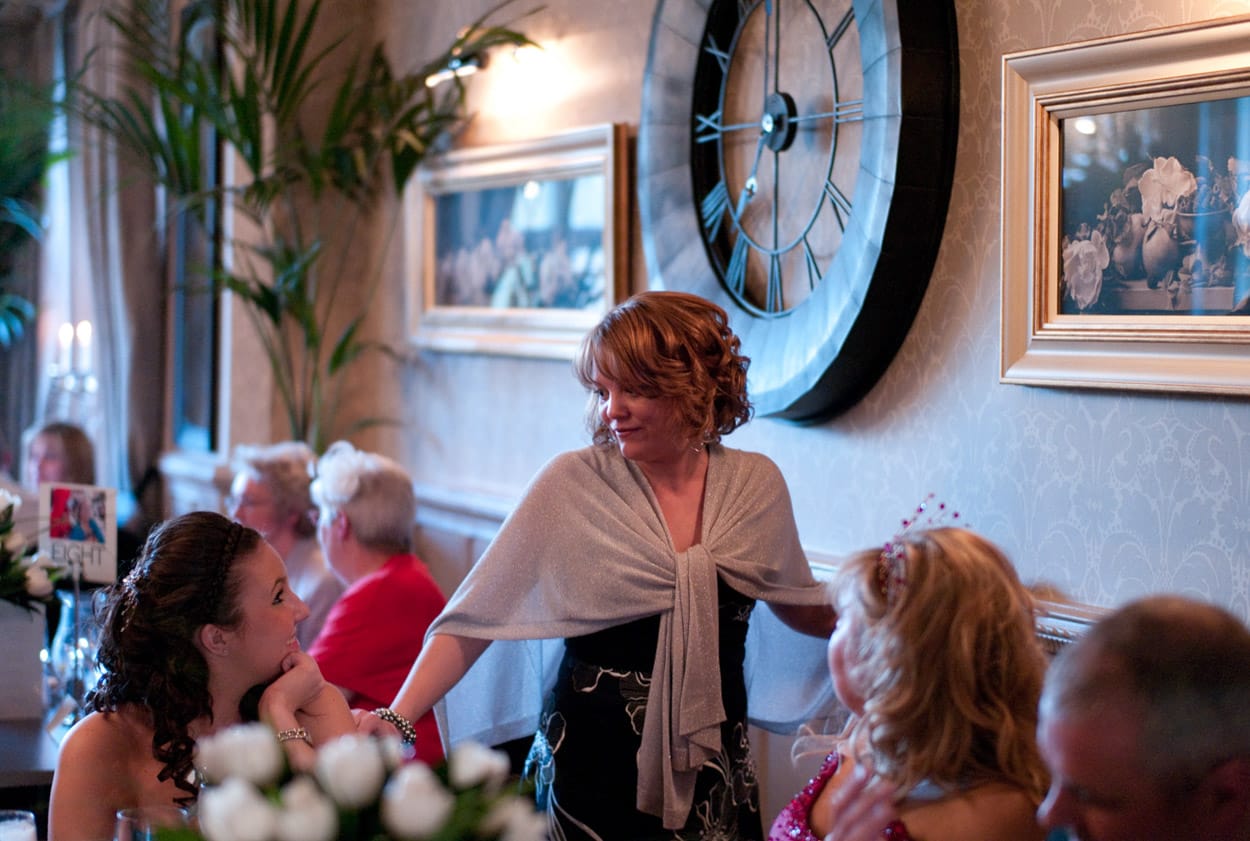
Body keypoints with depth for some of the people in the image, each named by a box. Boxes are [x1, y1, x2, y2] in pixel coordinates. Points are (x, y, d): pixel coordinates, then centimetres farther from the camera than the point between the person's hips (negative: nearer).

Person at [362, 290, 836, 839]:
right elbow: (474, 617, -11)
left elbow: (802, 606, 14)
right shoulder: (570, 485, -10)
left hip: (712, 770, 3)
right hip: (592, 769, -2)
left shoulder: (756, 485, -2)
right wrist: (394, 721, -21)